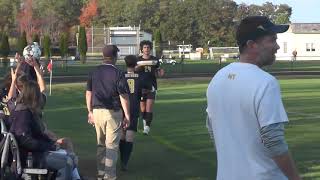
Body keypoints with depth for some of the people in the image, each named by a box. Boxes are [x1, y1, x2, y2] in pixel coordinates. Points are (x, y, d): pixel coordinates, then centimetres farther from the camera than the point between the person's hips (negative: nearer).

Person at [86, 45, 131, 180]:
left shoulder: (94, 72, 4)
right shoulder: (118, 74, -11)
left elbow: (88, 93, 9)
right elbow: (124, 97, -12)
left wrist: (90, 111, 18)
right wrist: (127, 116, -5)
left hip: (97, 111, 5)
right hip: (113, 113, -5)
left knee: (101, 145, 17)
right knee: (111, 146, 0)